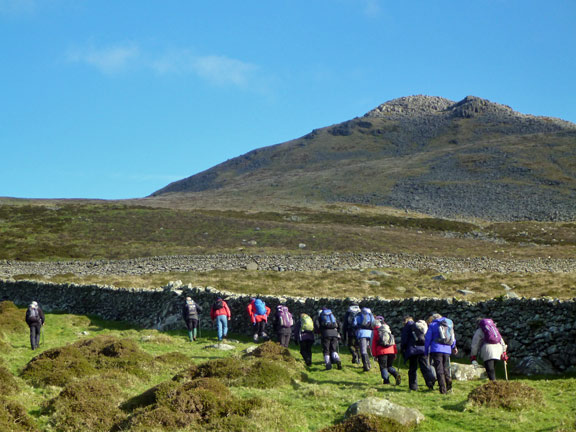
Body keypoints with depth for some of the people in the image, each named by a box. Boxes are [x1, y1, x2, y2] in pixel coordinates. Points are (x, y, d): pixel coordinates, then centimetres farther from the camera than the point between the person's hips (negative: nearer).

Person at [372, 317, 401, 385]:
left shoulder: (375, 331, 6)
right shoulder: (388, 329, 17)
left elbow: (373, 343, 2)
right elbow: (393, 342, 14)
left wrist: (374, 355, 4)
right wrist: (395, 352, 17)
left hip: (381, 352, -4)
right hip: (391, 351, 4)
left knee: (383, 367, 6)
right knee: (390, 366, 17)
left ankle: (386, 380, -5)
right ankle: (396, 374, -9)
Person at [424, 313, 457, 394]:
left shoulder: (432, 325, 4)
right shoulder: (449, 324, 15)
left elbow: (428, 339, 2)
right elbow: (453, 337, 23)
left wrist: (426, 352, 9)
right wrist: (454, 347, 37)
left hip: (437, 350, -4)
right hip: (447, 350, 4)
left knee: (439, 370, -4)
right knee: (446, 369, 14)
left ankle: (443, 389, -9)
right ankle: (449, 385, 2)